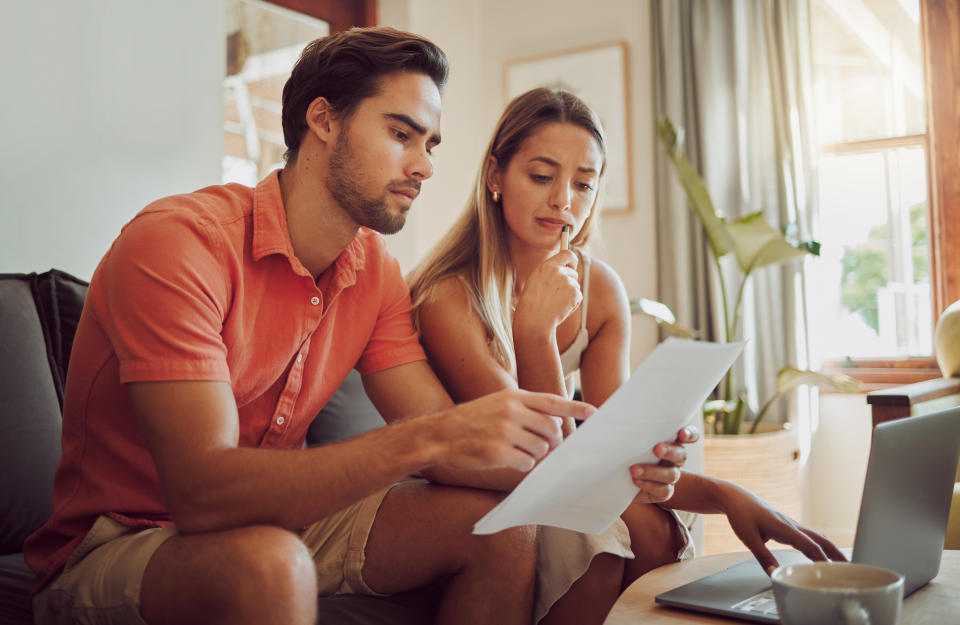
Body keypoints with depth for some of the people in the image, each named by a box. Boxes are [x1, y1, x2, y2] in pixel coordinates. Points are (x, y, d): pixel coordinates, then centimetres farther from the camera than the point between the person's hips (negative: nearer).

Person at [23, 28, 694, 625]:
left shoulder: (375, 272, -1)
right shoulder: (177, 241, -23)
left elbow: (445, 438, -5)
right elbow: (204, 493, -32)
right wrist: (431, 439, -39)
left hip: (277, 518, 7)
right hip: (116, 546, -6)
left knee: (500, 527, -7)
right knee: (268, 564, -39)